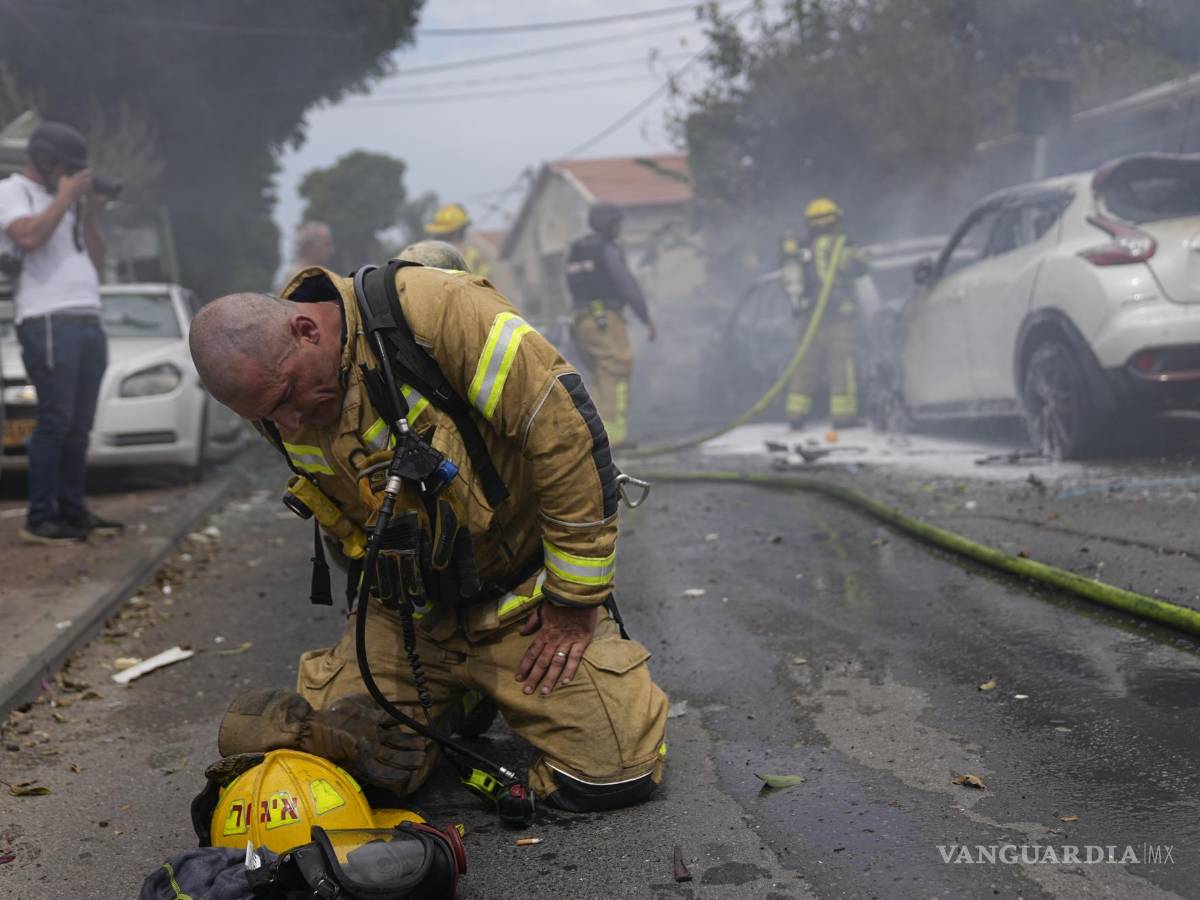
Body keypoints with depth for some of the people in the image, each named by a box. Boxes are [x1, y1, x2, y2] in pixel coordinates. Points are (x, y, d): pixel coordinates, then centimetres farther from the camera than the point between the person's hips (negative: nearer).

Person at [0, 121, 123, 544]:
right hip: (49, 323, -7)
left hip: (88, 323, 7)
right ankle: (39, 519, -8)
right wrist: (64, 196, -7)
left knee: (79, 425, 6)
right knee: (55, 420, -11)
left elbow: (96, 263, 23)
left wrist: (90, 216, 11)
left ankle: (72, 510, 12)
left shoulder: (67, 200, 23)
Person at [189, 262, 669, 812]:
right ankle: (448, 701, 18)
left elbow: (565, 429, -24)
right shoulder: (276, 403, -4)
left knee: (616, 774, -13)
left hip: (526, 600, -4)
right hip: (411, 615, 4)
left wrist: (574, 601, -17)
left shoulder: (433, 311, -25)